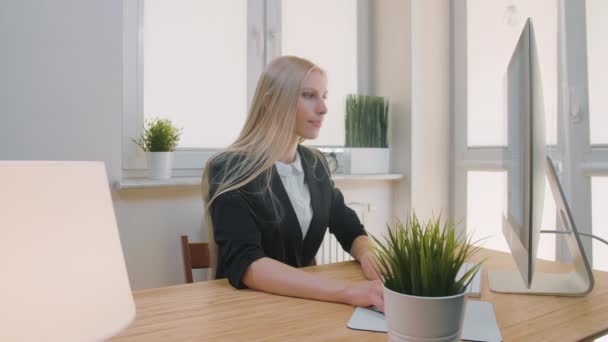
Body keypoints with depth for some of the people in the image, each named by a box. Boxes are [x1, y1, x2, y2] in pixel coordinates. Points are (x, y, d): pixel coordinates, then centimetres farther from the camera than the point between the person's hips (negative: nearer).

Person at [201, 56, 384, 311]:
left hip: (304, 300, 5)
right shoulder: (231, 170, -15)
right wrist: (349, 291, -36)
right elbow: (245, 264, -26)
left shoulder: (314, 163, 4)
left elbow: (349, 229, 9)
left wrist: (368, 255, -14)